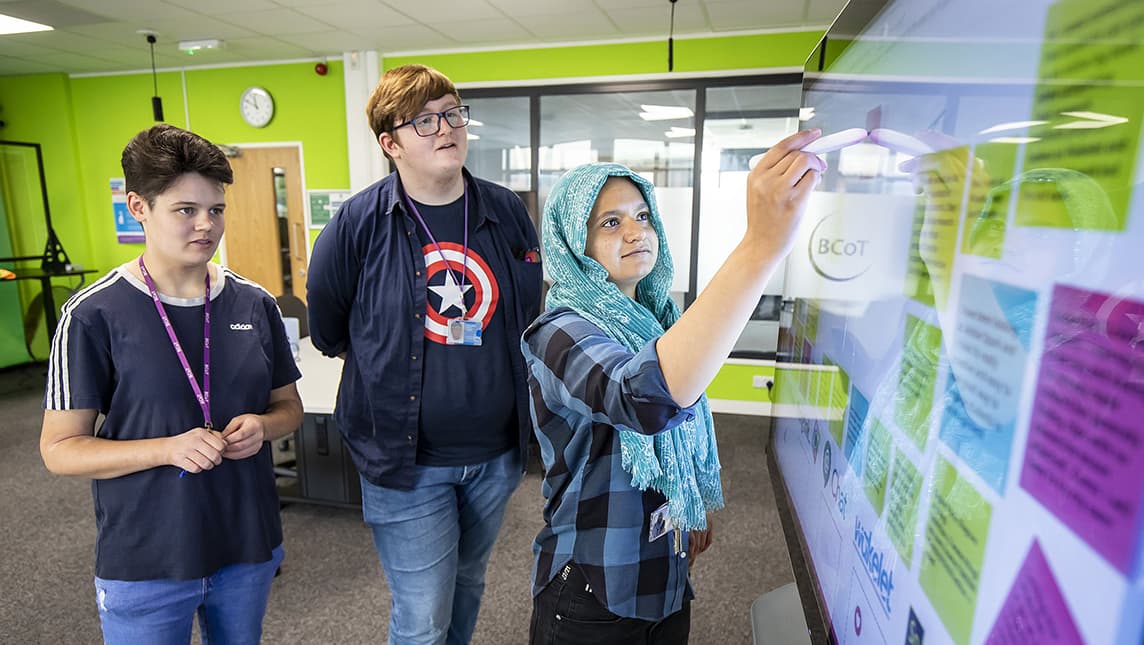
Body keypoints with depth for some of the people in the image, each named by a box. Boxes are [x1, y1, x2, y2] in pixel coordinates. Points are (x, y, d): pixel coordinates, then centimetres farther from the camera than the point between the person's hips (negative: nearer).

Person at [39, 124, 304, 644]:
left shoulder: (255, 304, -3)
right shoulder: (93, 315, -12)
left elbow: (288, 406, 7)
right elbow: (60, 448, -9)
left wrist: (260, 427, -15)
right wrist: (169, 449, -24)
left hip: (249, 547, 4)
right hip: (143, 563, -3)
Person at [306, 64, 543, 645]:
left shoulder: (508, 212, -2)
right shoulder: (359, 222, -13)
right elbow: (327, 330, 2)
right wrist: (381, 370, 9)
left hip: (496, 452, 4)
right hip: (405, 459, -3)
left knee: (468, 582, 25)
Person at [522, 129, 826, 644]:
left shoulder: (655, 318, 0)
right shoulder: (561, 334, -25)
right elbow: (643, 399, -47)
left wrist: (695, 513, 22)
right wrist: (759, 248, -52)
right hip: (592, 599, -6)